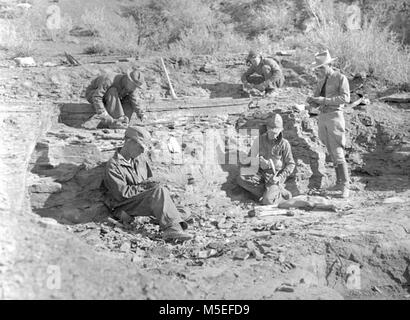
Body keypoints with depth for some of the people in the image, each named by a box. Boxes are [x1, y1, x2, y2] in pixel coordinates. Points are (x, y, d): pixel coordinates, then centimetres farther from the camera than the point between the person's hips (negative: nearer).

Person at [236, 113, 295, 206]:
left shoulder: (284, 144, -10)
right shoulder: (260, 140, -2)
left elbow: (291, 164, -4)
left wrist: (279, 178, -17)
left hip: (276, 175, -6)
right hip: (262, 173, 6)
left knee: (267, 201, -30)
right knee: (240, 179, -22)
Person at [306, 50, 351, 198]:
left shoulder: (341, 78, -4)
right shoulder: (322, 82, 17)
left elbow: (346, 98, -18)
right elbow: (316, 104, 16)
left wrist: (324, 100, -23)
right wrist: (311, 101, -9)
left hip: (335, 116, -7)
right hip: (322, 117, 7)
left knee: (337, 153, -12)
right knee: (332, 153, 9)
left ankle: (345, 186, -9)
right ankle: (340, 181, 17)